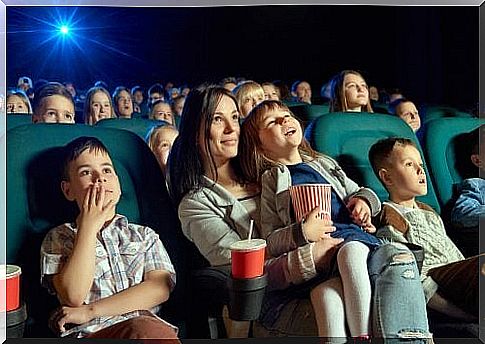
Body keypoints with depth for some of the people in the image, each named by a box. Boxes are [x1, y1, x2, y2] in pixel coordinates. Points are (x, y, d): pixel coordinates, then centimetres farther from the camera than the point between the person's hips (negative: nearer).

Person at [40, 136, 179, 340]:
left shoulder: (144, 234, 21)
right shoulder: (58, 238, 16)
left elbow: (161, 287, 2)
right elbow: (74, 296, -2)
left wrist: (90, 311, -5)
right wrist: (89, 226, 1)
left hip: (143, 323, 3)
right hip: (89, 332, -2)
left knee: (148, 331, -35)